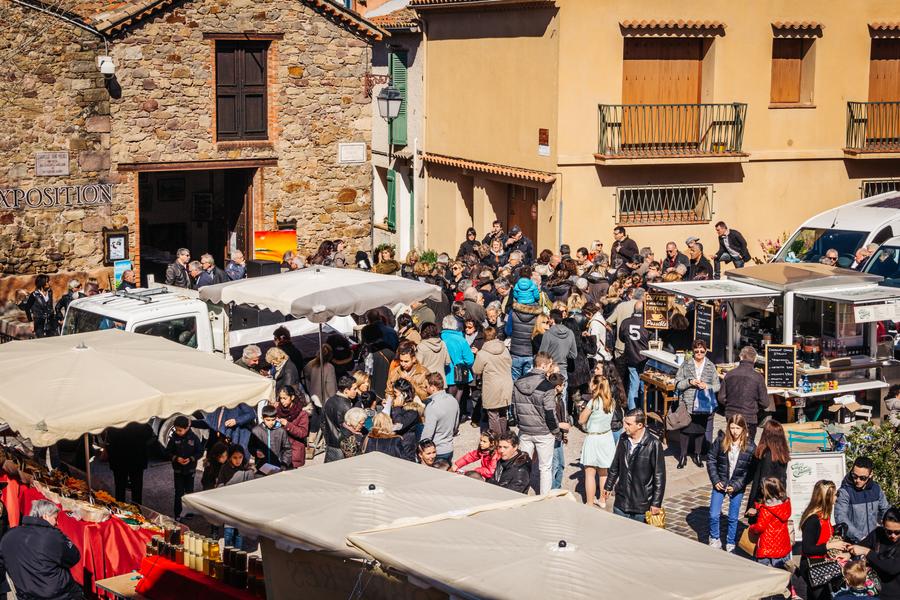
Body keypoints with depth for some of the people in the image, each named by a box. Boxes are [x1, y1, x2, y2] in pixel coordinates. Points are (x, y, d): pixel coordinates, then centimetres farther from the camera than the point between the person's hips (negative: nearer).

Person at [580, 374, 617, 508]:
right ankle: (602, 500, 29)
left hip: (593, 438, -7)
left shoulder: (593, 402, -18)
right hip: (607, 437, 7)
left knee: (590, 472, 0)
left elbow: (581, 420, -12)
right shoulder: (611, 402, 1)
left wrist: (584, 409, 4)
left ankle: (589, 504, 0)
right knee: (604, 471, 19)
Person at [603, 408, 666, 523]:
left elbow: (659, 476, -12)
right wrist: (608, 487, 22)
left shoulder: (653, 444, -16)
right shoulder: (623, 439, 1)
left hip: (642, 505, -5)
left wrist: (656, 503, -11)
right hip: (621, 501, 5)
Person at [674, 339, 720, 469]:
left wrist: (707, 386, -14)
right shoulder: (685, 365, 3)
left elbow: (717, 386, 5)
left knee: (700, 430, 9)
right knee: (685, 429, -1)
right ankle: (683, 455, 11)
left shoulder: (711, 367, 6)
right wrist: (689, 382, -15)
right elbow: (677, 383, 1)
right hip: (687, 404, -1)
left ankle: (697, 455, 23)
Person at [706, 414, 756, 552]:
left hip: (737, 487, -1)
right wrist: (715, 480, -7)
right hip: (720, 483, 1)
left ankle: (730, 544, 28)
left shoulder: (750, 447, -13)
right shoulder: (721, 441, -9)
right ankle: (715, 540, 24)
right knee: (713, 515, 1)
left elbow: (750, 471, -9)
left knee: (733, 518, 10)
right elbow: (711, 460, 0)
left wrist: (736, 486, -15)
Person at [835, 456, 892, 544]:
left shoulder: (876, 488, 3)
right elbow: (840, 518, -22)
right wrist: (860, 537, -28)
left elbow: (885, 509, 17)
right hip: (853, 542, -5)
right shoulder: (845, 492, -14)